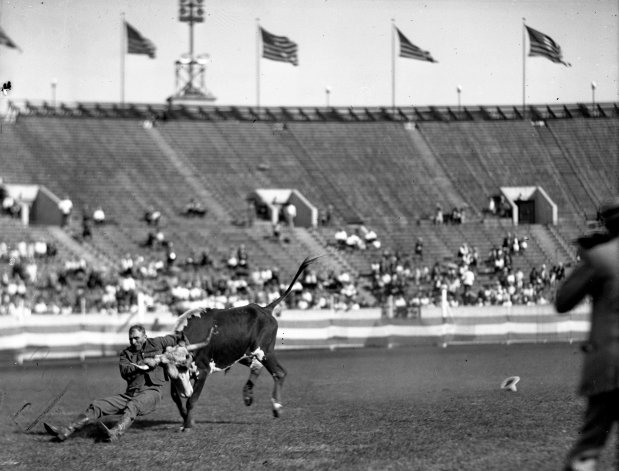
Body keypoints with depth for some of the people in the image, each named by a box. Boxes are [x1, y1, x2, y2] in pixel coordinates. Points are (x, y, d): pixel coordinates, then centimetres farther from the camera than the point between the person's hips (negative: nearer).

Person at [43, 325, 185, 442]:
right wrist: (143, 363, -13)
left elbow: (175, 338, 27)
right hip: (130, 394, 5)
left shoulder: (155, 344, 11)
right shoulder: (126, 353, 17)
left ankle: (115, 433, -67)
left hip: (151, 391, -5)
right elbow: (124, 371, -3)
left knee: (132, 405, -40)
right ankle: (66, 431, -18)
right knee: (97, 405, -9)